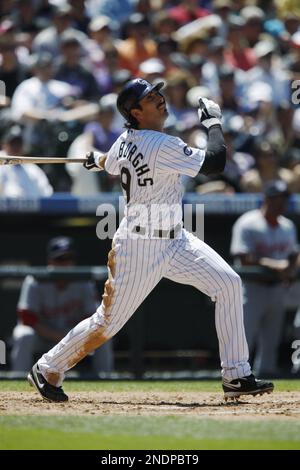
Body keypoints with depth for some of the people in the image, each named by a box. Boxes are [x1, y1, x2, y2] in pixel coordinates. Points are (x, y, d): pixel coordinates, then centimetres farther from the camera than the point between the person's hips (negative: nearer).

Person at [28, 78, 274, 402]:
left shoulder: (125, 142, 3)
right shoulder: (161, 146, -25)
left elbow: (109, 165, 25)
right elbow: (214, 162, -26)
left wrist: (97, 161, 49)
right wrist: (213, 122, -11)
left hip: (174, 240, 9)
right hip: (141, 247, -9)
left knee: (228, 284, -1)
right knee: (109, 322, 1)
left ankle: (236, 376, 0)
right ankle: (47, 371, 22)